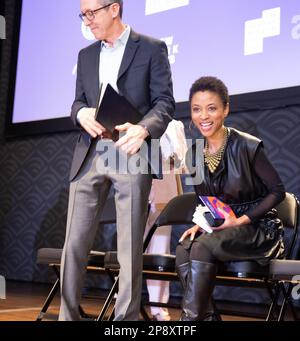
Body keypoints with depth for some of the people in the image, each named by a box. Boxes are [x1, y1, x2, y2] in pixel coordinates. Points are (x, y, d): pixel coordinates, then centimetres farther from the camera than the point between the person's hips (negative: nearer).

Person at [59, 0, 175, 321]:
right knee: (74, 244, 2)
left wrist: (143, 128, -22)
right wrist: (82, 113, -7)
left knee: (129, 249, -2)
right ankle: (67, 315, 12)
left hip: (132, 155, -4)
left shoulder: (152, 48, 4)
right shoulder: (86, 54, 19)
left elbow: (165, 101, -2)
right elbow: (78, 102, 18)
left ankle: (126, 318, 7)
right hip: (90, 156, 4)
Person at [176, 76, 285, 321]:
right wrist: (201, 223, -7)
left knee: (203, 246, -32)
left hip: (257, 227, -5)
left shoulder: (247, 146, -13)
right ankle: (205, 316, -23)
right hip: (219, 228, 5)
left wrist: (240, 220, -18)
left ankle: (191, 317, -23)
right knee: (183, 250, -27)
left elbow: (278, 191, -10)